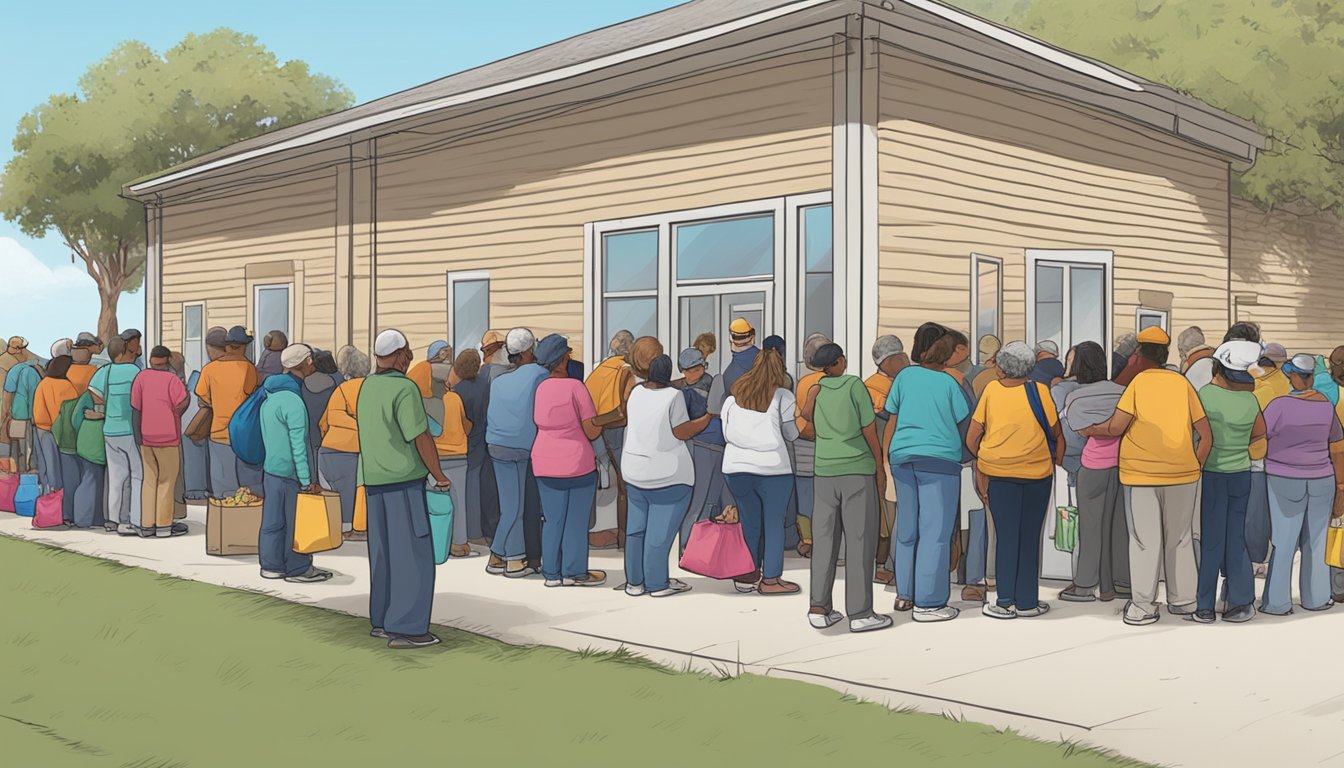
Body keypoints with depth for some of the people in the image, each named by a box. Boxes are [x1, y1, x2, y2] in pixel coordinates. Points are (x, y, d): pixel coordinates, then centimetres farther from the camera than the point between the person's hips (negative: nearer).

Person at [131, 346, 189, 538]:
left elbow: (135, 408, -2)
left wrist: (138, 437, 3)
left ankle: (147, 525, 13)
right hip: (168, 437, -4)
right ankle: (164, 525, 8)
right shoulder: (172, 379, -10)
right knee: (167, 481, 6)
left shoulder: (141, 377, 0)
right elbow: (181, 405, -19)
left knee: (149, 480, 12)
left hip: (146, 438, 4)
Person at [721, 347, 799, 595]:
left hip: (735, 466, 4)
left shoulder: (734, 395, 12)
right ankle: (770, 579, 6)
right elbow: (792, 434, 8)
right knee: (774, 524, 4)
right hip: (772, 467, -4)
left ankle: (745, 576, 19)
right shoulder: (782, 395, 1)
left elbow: (726, 432, 16)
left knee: (748, 522, 14)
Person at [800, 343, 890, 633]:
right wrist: (880, 467, 4)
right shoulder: (854, 384, -6)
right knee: (859, 541, 0)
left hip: (824, 471, 4)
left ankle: (819, 608, 6)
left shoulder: (814, 390, 5)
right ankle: (860, 614, 1)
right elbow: (869, 429, -5)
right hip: (858, 470, -4)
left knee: (824, 539, 7)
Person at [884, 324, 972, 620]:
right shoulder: (949, 382, -3)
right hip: (939, 459, -5)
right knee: (935, 531, -1)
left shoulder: (905, 376, 7)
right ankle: (928, 603, -1)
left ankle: (905, 594, 23)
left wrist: (885, 454, 16)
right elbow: (964, 421, 6)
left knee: (907, 528, 15)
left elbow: (892, 420, 10)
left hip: (902, 457, 5)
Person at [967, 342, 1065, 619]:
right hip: (1038, 472, 0)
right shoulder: (1039, 391, -4)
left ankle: (1005, 601, 6)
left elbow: (971, 439, 0)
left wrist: (981, 460, 18)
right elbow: (1057, 432, 2)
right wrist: (1058, 458, 20)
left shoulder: (991, 391, -2)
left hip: (998, 472, 0)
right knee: (1030, 538, 8)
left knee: (1006, 536, 7)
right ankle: (1027, 602, 13)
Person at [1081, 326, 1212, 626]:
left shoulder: (1138, 382, -4)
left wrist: (1088, 431, 7)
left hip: (1141, 474, -3)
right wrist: (1197, 466, 16)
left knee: (1145, 540, 1)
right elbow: (1206, 434, 5)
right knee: (1180, 539, 14)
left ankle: (1143, 607, 4)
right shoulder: (1182, 383, 6)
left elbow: (1116, 426, -10)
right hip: (1182, 473, 3)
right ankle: (1183, 601, 21)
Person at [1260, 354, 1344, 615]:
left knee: (1283, 541, 2)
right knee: (1316, 540, 13)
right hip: (1321, 482, 3)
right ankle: (1316, 597, 20)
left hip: (1283, 483, -3)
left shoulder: (1280, 405, -15)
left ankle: (1277, 602, 6)